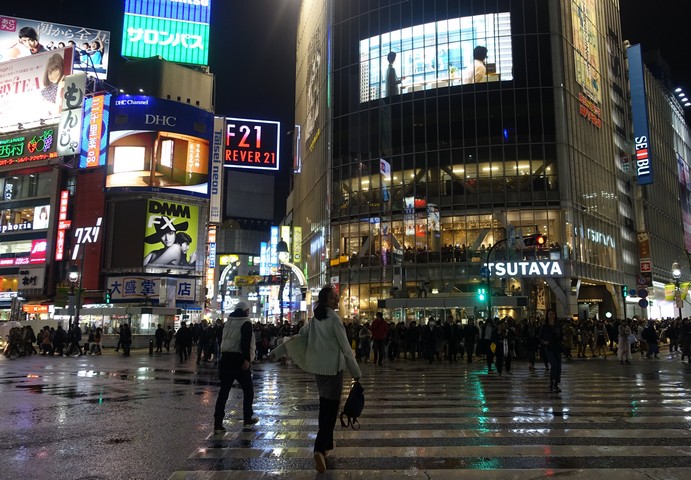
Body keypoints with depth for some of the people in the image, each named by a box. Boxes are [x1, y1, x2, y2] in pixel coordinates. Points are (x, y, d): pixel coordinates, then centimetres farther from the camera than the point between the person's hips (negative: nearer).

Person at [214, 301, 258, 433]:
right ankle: (247, 418, 21)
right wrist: (247, 359, -22)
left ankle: (218, 424, 0)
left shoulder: (228, 322, 13)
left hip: (225, 358, 6)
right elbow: (246, 342, -18)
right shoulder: (246, 323, -6)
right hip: (239, 360, -6)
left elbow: (225, 339, 14)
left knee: (223, 391, 5)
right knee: (248, 389, 12)